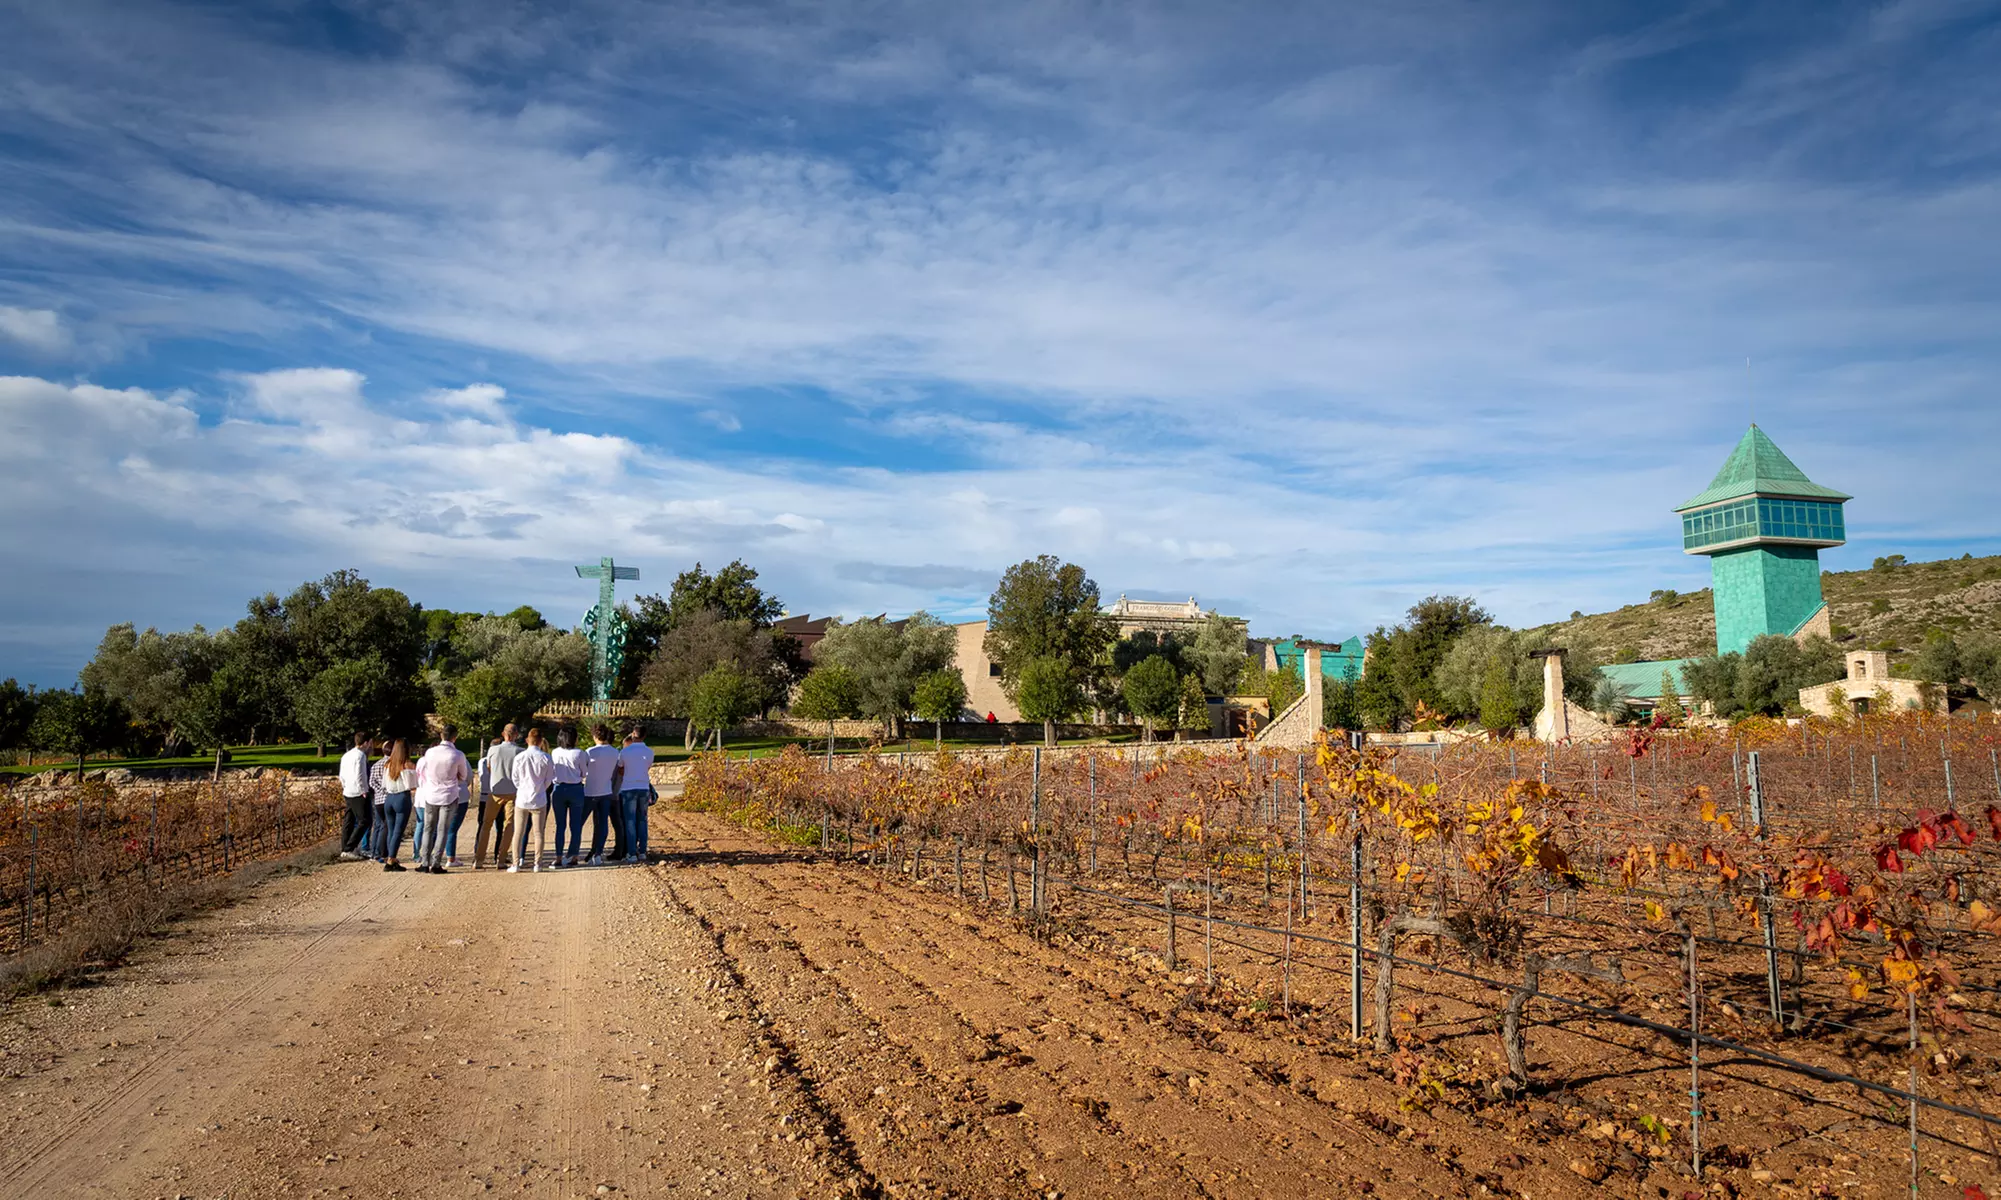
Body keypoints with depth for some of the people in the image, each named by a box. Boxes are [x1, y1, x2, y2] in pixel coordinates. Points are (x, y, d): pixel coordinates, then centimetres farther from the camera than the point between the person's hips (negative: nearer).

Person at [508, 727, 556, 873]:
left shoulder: (519, 757, -7)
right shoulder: (546, 758, -8)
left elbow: (514, 778, 2)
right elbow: (550, 778, 1)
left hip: (522, 799, 0)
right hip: (539, 800, 0)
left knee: (519, 832, 8)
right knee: (539, 833, 7)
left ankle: (516, 863, 8)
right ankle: (537, 863, 9)